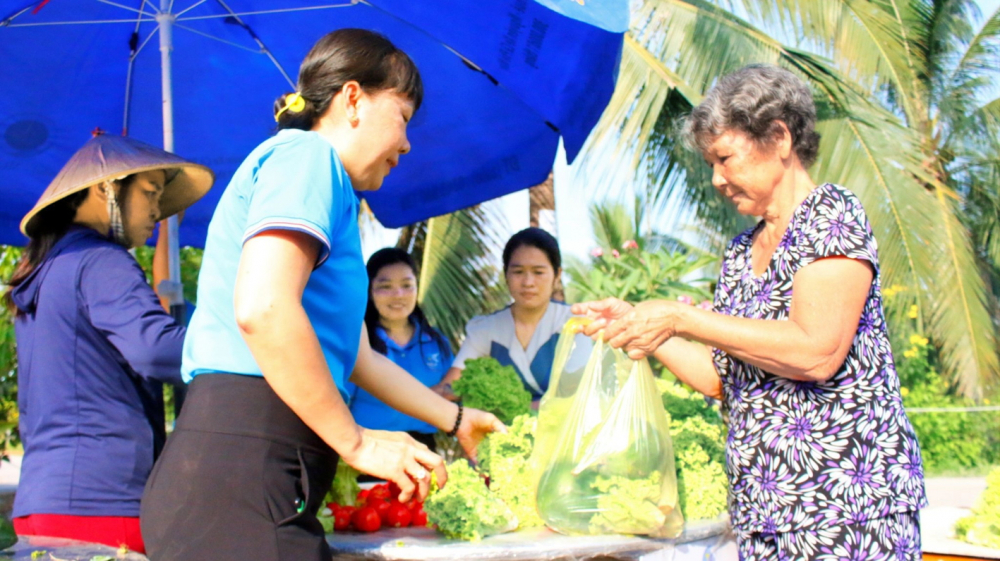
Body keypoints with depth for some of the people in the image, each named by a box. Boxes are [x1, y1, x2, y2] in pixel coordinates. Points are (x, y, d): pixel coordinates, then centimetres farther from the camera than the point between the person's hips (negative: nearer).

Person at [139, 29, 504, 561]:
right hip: (242, 471, -10)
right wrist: (357, 441, -13)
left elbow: (359, 358, 35)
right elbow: (261, 310, -21)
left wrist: (455, 419, 42)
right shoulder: (308, 154, -3)